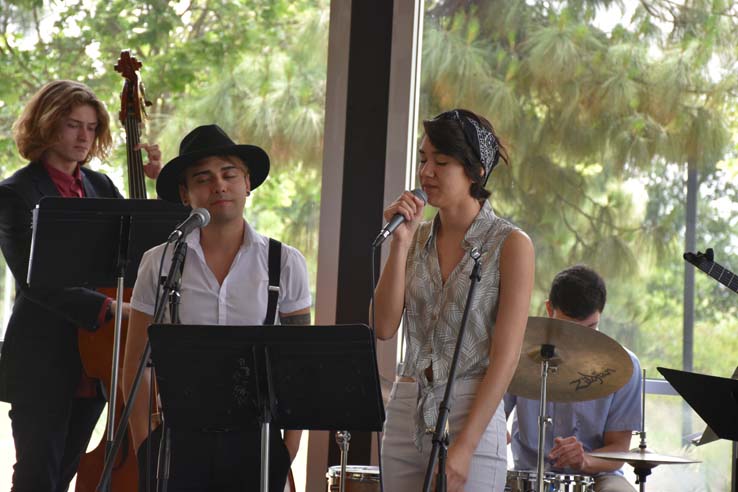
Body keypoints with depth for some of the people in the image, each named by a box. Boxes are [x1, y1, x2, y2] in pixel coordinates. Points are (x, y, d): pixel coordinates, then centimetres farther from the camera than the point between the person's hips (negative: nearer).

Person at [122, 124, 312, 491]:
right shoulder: (159, 263, 1)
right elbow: (135, 364, 5)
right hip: (179, 437, 0)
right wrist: (144, 446, -1)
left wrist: (289, 450, -2)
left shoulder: (286, 264, 1)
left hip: (255, 438, 0)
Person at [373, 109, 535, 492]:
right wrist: (400, 244, -7)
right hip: (406, 414, 5)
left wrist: (464, 446, -17)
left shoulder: (510, 244, -5)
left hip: (473, 417, -5)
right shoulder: (419, 238, 10)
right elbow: (385, 327, -1)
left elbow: (505, 357, -11)